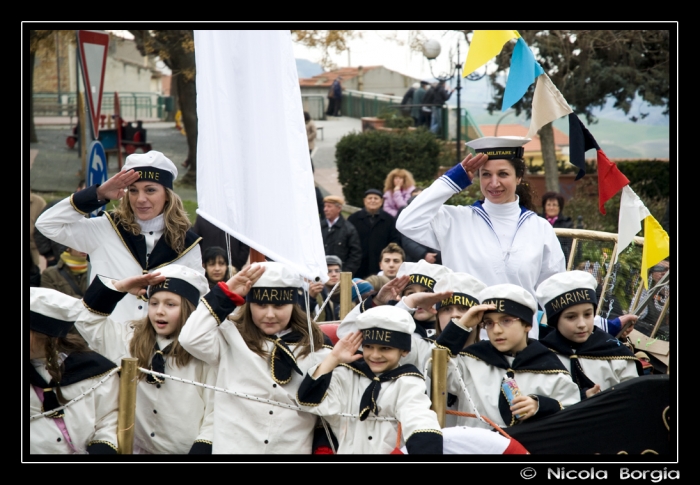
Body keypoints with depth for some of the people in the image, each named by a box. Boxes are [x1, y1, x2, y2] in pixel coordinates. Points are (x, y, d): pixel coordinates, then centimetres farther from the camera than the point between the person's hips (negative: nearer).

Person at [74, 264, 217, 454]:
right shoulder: (131, 340, 6)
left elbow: (216, 412, -8)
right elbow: (86, 318, 8)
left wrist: (202, 449, -16)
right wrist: (118, 287, -1)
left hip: (188, 449, -4)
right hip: (138, 449, 4)